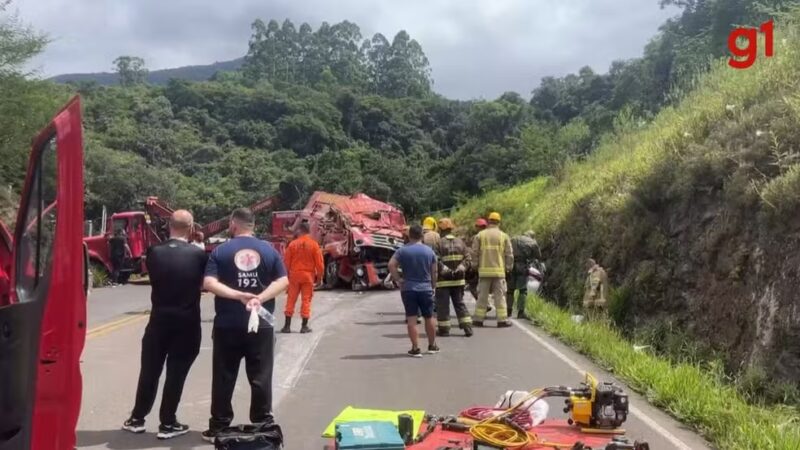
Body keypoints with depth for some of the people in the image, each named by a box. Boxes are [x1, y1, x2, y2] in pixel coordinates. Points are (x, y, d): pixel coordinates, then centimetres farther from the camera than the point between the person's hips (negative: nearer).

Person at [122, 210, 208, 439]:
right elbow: (204, 282, 4)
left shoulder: (154, 252, -5)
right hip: (187, 322, -2)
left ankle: (137, 419, 23)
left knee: (149, 371, 14)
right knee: (176, 374, 6)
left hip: (159, 320, 2)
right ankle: (167, 424, 12)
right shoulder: (197, 254, -10)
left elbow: (152, 277, 9)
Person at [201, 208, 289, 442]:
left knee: (223, 378, 9)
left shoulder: (220, 251, -1)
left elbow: (209, 283, -13)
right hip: (261, 325, 1)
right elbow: (283, 281, -6)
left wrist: (237, 295, -17)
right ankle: (263, 426, 12)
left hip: (228, 325, -1)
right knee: (261, 378, 7)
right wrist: (260, 298, -14)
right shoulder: (269, 250, 4)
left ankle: (218, 427, 15)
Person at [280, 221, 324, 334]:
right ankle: (304, 326, 4)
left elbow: (287, 262, -1)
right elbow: (319, 262, -5)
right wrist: (319, 276, 6)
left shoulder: (293, 244, -4)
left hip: (294, 275, 1)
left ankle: (287, 326, 8)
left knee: (291, 300, 7)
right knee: (306, 300, 4)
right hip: (308, 275, -1)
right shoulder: (314, 244, -5)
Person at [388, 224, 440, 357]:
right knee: (429, 317, 14)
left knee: (411, 319, 1)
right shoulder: (429, 251, 1)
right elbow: (434, 272, 3)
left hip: (408, 289, -1)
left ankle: (415, 348, -1)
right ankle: (432, 345, 26)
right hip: (425, 288, 1)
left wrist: (397, 279, -7)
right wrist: (433, 286, 14)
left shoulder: (402, 250, -4)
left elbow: (391, 264, -15)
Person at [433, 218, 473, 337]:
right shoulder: (460, 242, 6)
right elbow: (467, 258, 1)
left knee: (443, 305, 4)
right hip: (458, 280, 5)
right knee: (460, 303, 12)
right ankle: (467, 327, 7)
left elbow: (436, 261, -18)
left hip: (443, 280, -5)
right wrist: (460, 269, -6)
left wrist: (446, 271, -14)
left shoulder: (439, 243, -10)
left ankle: (444, 328, 7)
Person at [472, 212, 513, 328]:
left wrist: (475, 266, 9)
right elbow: (509, 255, 1)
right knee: (500, 296, 4)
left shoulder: (480, 235, 3)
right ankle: (502, 320, 3)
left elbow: (474, 253, -1)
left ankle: (478, 319, 10)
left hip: (484, 270, 1)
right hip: (499, 270, -1)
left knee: (482, 295, 8)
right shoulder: (504, 236, 3)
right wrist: (508, 268, 12)